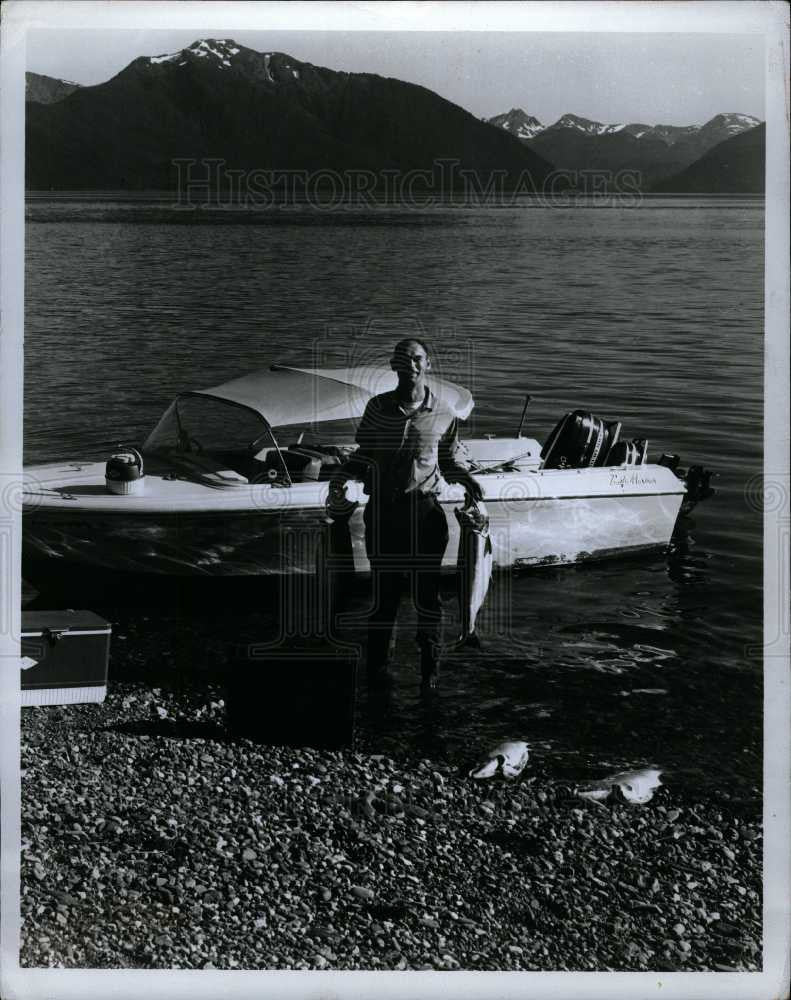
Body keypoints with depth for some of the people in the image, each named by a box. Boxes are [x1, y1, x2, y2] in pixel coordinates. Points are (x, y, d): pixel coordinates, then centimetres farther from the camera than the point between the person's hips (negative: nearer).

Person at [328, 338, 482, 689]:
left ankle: (430, 670, 14)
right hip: (382, 510, 0)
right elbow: (363, 454, 14)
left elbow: (450, 459, 17)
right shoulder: (377, 407, 5)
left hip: (425, 511, 0)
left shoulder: (442, 414, 5)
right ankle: (377, 666, 16)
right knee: (384, 591, 3)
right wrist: (340, 479, -2)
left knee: (427, 592, 1)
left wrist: (466, 478, -3)